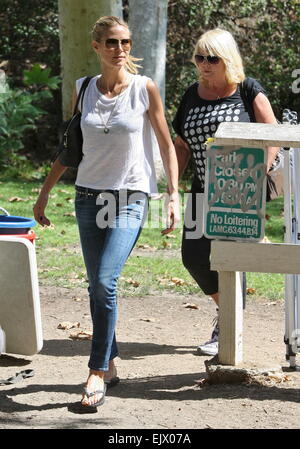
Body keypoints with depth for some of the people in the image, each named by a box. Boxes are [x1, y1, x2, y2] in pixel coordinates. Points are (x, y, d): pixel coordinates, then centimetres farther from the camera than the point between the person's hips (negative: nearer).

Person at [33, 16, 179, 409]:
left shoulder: (145, 89, -4)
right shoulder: (84, 90, 5)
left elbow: (167, 144, 1)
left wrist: (174, 195, -7)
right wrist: (44, 194, 15)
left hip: (130, 198, -4)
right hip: (89, 195, 4)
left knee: (105, 282, -17)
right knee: (97, 287, 6)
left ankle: (97, 373, -13)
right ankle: (109, 366, 17)